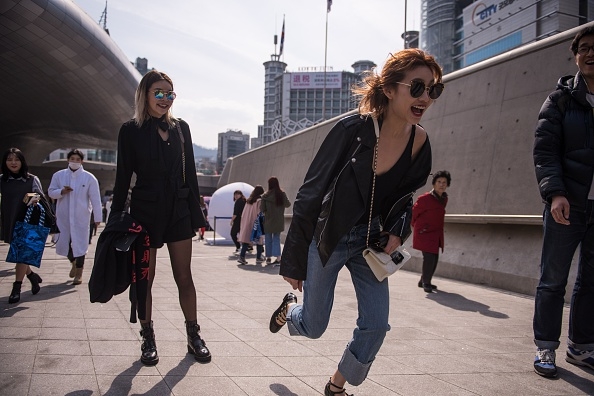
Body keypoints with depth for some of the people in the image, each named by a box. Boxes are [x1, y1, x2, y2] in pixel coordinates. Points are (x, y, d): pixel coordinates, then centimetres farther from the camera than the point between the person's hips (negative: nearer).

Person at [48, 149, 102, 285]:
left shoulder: (89, 178, -3)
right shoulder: (58, 175, 3)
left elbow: (95, 199, -4)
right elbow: (50, 192, 8)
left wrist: (97, 218, -6)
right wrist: (61, 192, -14)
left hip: (81, 217, -2)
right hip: (63, 216, 3)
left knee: (80, 243, 2)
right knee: (62, 243, 8)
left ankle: (79, 273, 16)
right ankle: (73, 262, 38)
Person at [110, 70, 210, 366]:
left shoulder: (181, 128, 8)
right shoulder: (131, 130, -1)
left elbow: (190, 174, 9)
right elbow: (123, 178, -1)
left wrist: (196, 214, 7)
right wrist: (116, 219, -4)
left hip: (178, 211, 2)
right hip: (145, 211, -2)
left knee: (184, 278, 6)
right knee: (145, 279, 7)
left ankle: (194, 337, 17)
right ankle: (148, 339, 21)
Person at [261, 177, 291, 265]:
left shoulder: (265, 195, -11)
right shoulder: (282, 194, -6)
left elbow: (262, 209, -10)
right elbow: (287, 204, 1)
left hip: (268, 220, -2)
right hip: (279, 221, 2)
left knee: (268, 239, 11)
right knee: (277, 238, 10)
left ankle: (268, 257, 14)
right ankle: (278, 257, 2)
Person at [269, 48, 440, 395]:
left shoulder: (419, 141, -8)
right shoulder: (353, 130, -23)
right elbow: (310, 194, -16)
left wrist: (397, 233, -10)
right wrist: (293, 262, -11)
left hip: (371, 241, 4)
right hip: (327, 237, -4)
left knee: (376, 325, 1)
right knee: (314, 328, 8)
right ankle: (291, 307, 45)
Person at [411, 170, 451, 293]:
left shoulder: (444, 199, 7)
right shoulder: (425, 198, -15)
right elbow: (414, 212, -4)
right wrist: (417, 226, 8)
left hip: (436, 234, 7)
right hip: (425, 234, -7)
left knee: (434, 259, 10)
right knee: (429, 258, -13)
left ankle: (424, 281, 26)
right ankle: (426, 283, 3)